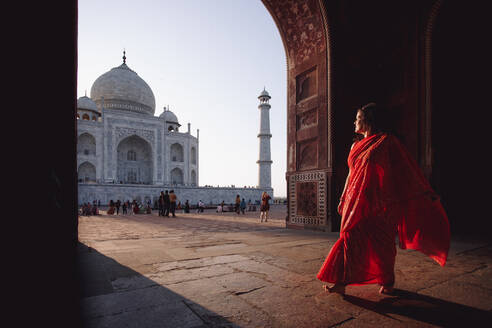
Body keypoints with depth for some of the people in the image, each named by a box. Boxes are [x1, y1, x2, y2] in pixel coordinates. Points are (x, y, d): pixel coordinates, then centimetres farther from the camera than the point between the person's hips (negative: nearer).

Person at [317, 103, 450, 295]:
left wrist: (425, 193, -1)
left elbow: (406, 168, 1)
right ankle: (341, 282, 4)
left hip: (379, 199, -5)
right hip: (357, 200, 5)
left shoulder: (387, 141, 0)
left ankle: (388, 281, 26)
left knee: (381, 241, 5)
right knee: (350, 238, 0)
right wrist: (343, 199, 19)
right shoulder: (356, 146, 17)